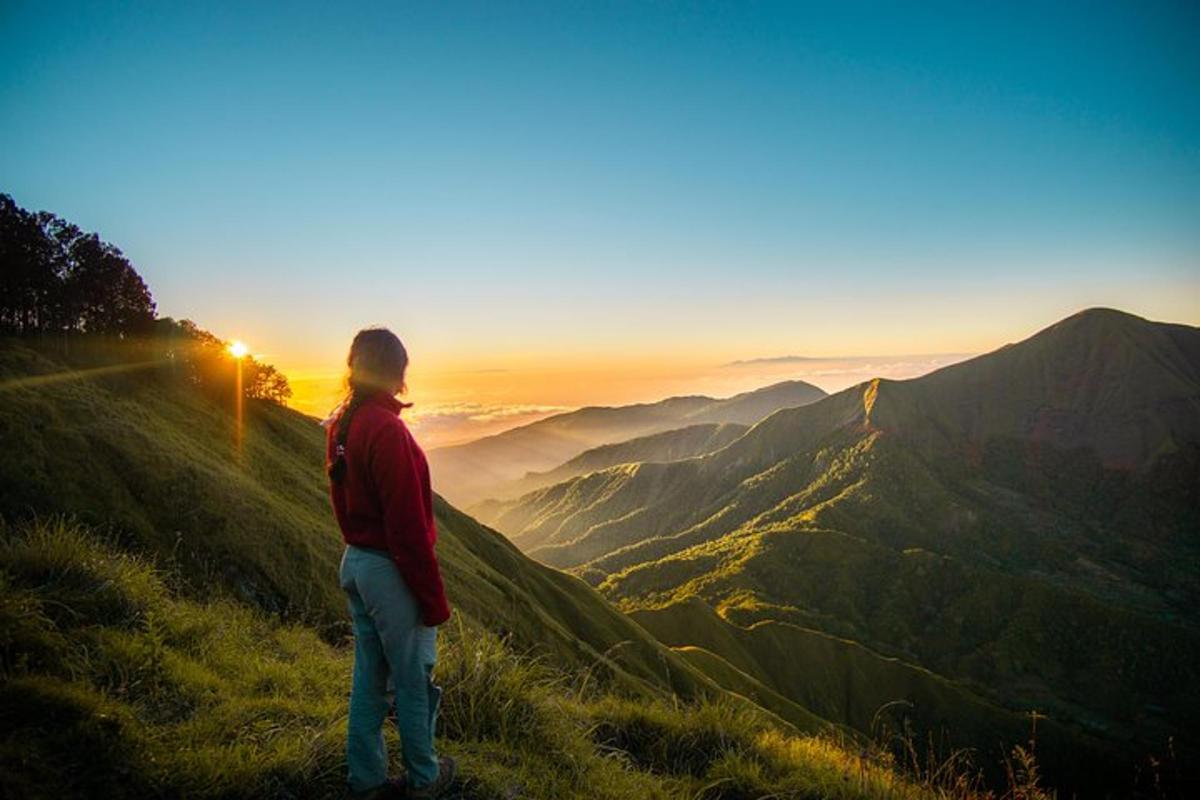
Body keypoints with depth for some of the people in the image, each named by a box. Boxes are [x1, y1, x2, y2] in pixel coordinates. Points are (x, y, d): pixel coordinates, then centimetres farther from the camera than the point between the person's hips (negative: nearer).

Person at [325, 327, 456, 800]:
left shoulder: (339, 425, 4)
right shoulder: (385, 429, -23)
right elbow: (408, 525, -22)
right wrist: (433, 597, -15)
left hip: (355, 562, 8)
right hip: (390, 570, -8)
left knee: (368, 676, 18)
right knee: (414, 680, 10)